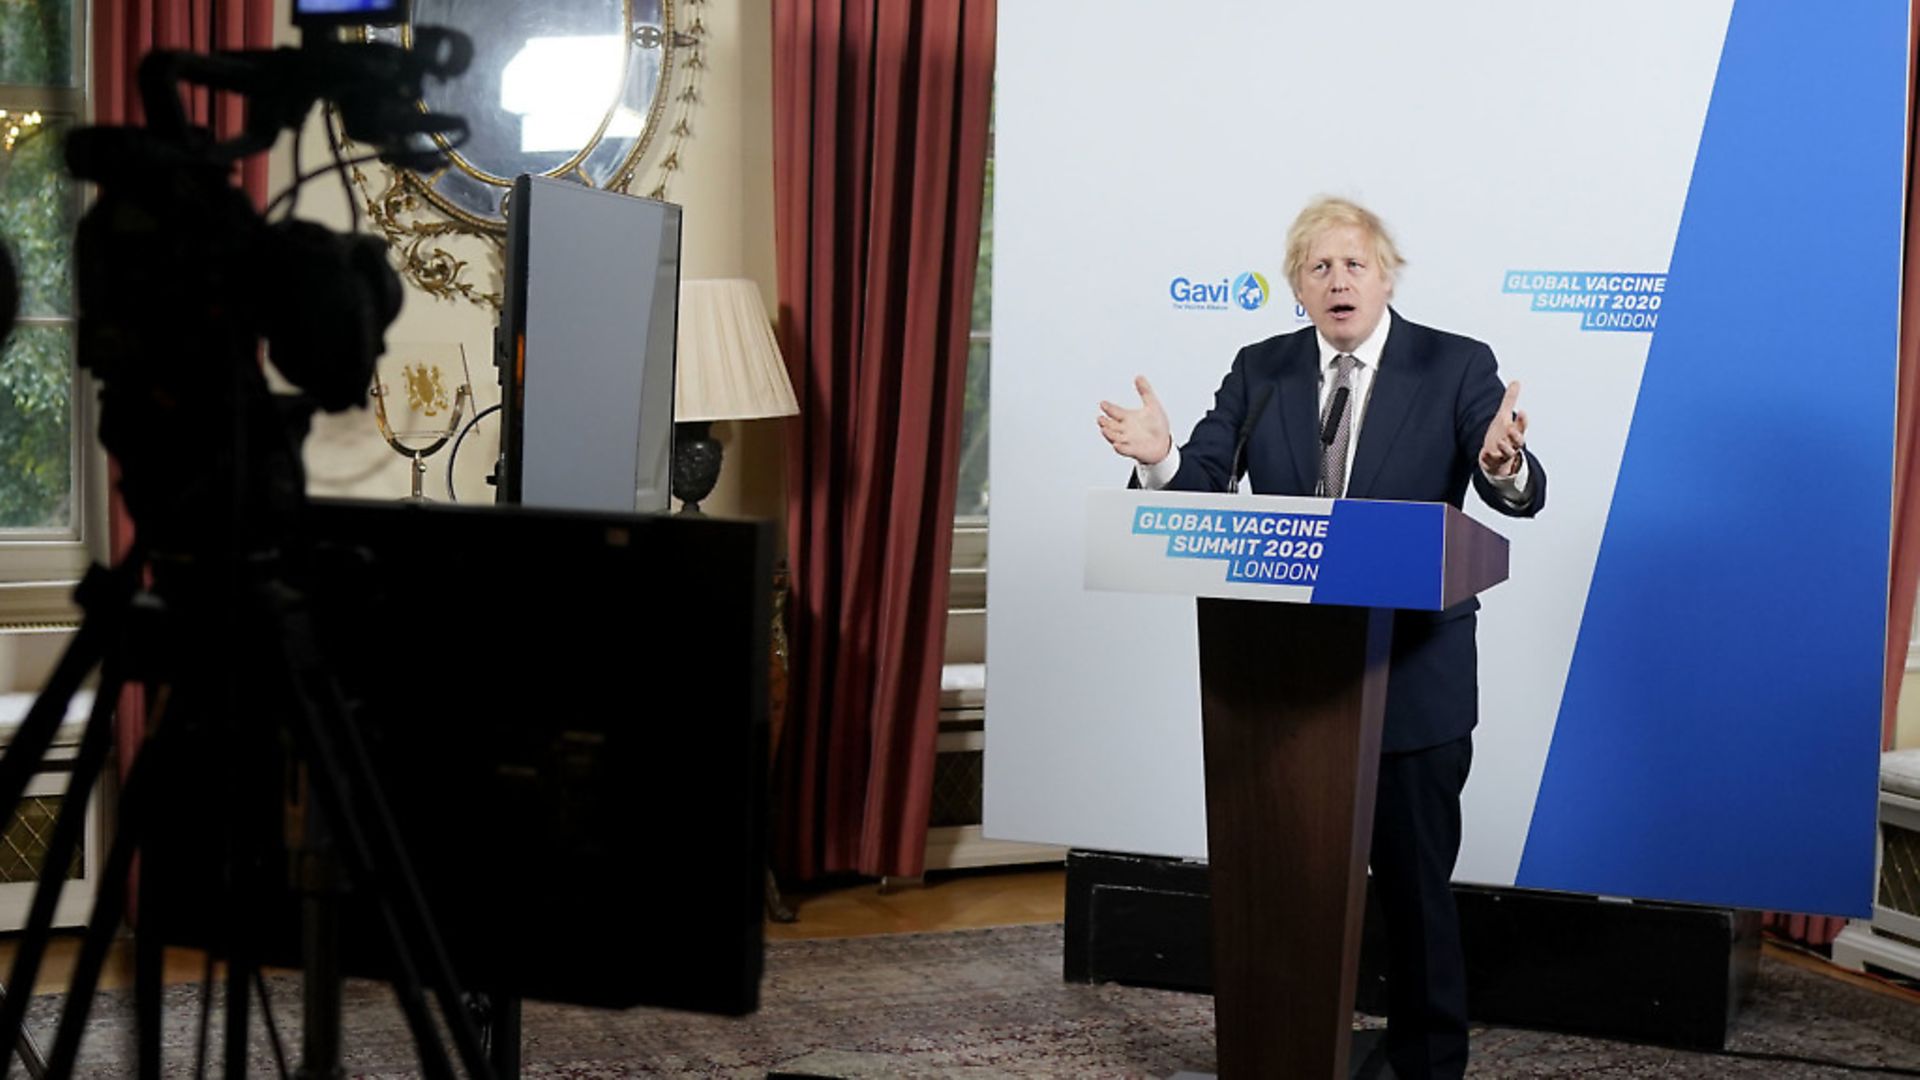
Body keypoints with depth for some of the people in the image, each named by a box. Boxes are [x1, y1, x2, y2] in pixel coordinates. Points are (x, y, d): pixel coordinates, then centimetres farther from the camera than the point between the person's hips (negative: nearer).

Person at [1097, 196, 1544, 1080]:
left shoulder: (1455, 367, -5)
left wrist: (1503, 464, -38)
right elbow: (1203, 479, -5)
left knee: (1414, 882, 8)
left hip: (1414, 676, -3)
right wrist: (1160, 457, -28)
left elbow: (1521, 499, -14)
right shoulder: (1259, 371, 4)